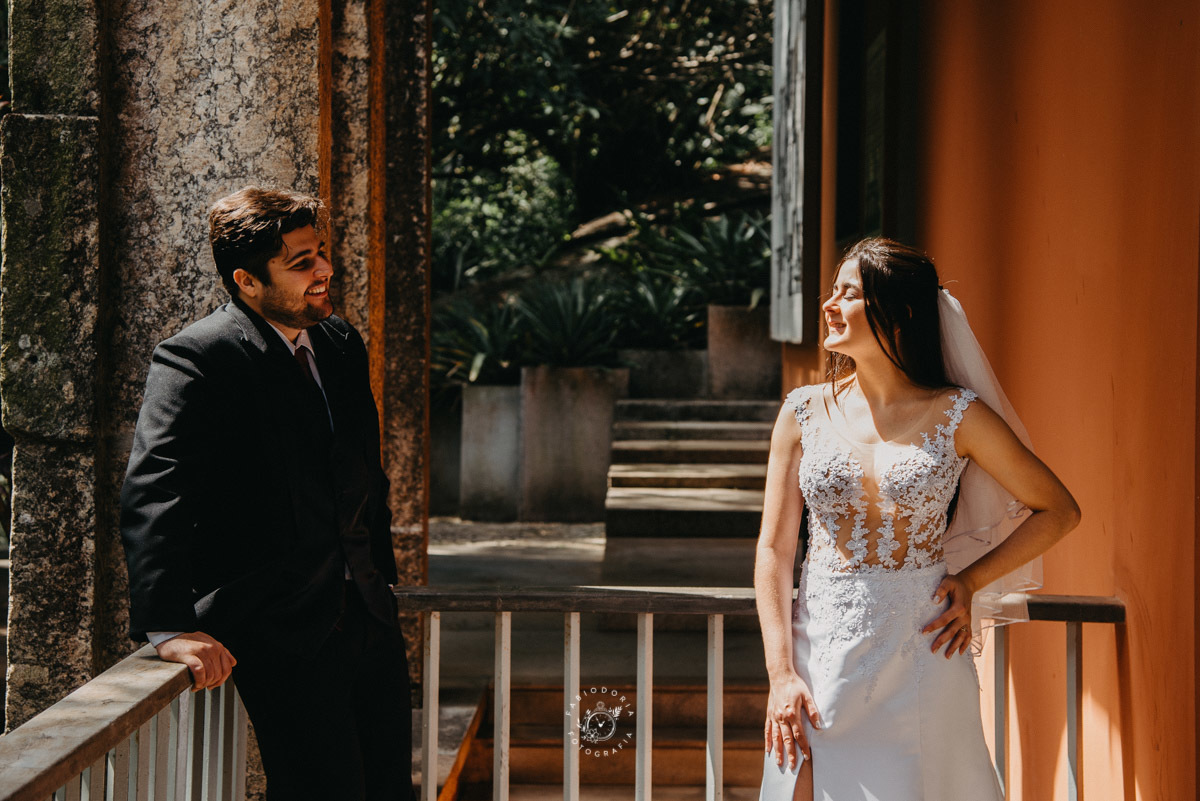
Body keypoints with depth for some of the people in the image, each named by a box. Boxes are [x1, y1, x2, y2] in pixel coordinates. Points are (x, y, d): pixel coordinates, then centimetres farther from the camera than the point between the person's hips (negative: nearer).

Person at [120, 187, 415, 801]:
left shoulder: (341, 345, 12)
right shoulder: (195, 360, -13)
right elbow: (151, 497, -23)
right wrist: (170, 629, -33)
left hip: (366, 614, 8)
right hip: (280, 634, -8)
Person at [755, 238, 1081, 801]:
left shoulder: (957, 417, -2)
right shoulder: (805, 412, 3)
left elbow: (1058, 511, 7)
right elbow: (774, 549, 2)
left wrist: (971, 579, -2)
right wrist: (781, 674, -7)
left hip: (920, 655, -2)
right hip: (821, 653, 2)